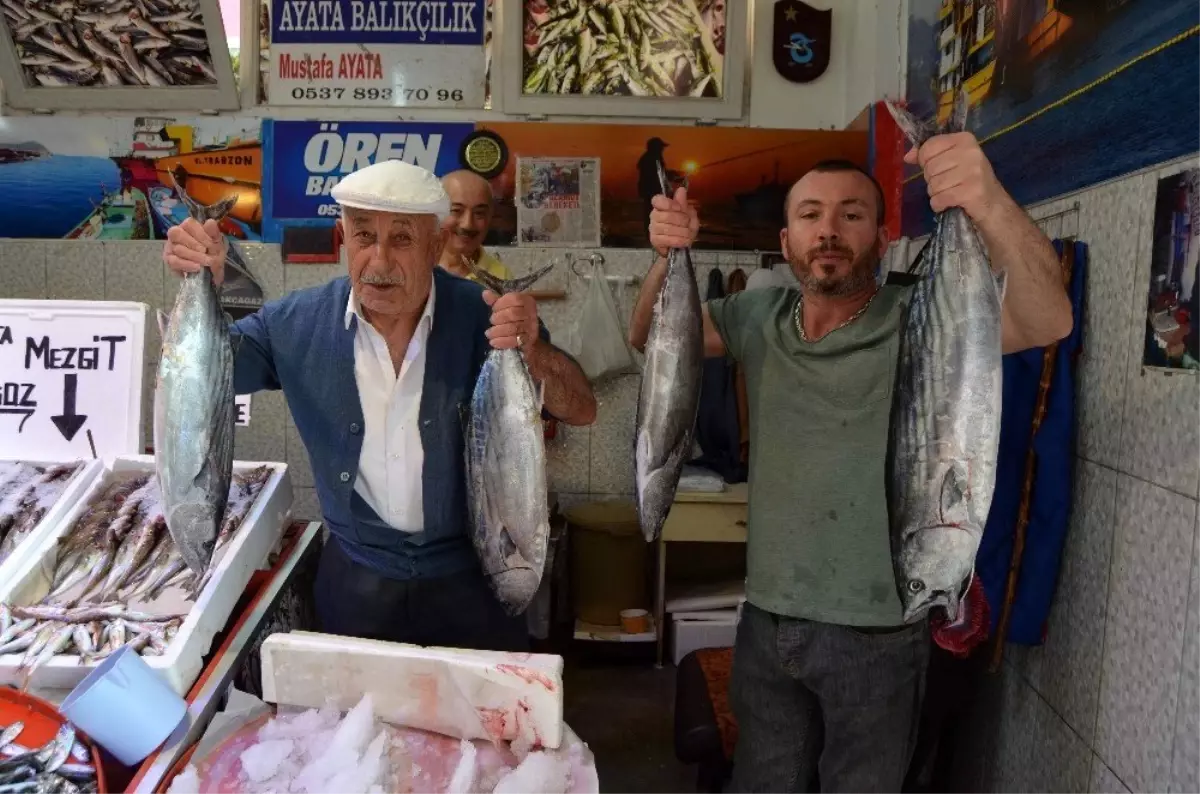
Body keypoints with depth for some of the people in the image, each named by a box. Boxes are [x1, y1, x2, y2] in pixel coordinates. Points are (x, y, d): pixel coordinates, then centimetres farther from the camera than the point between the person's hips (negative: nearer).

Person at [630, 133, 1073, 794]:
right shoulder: (761, 318, 0)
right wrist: (668, 257, -16)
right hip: (766, 622, 4)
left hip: (875, 637, -4)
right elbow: (649, 336, 5)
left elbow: (1047, 321, -28)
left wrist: (992, 206, -47)